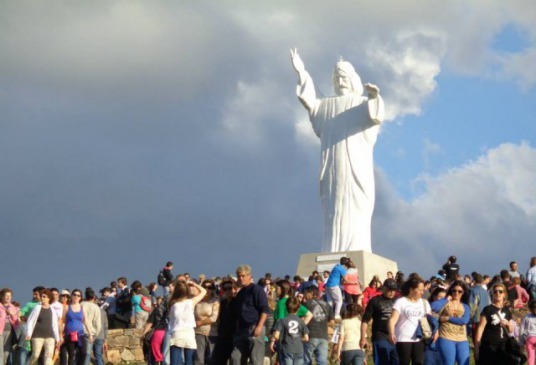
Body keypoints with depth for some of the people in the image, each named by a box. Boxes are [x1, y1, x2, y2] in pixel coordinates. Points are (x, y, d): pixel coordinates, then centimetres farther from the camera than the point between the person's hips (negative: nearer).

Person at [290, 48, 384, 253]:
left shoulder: (363, 104, 8)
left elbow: (377, 117, -13)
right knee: (334, 219, -1)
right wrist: (301, 73, -8)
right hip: (333, 173, 3)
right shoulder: (326, 106, 21)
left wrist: (375, 97, -35)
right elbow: (308, 100, 5)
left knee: (356, 219, -8)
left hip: (357, 172, -3)